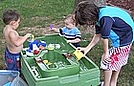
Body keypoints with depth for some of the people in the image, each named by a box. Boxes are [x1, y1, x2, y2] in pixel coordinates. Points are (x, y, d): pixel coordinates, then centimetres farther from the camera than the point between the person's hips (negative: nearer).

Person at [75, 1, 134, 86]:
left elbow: (105, 37, -21)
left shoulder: (105, 18, -31)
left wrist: (106, 53, -9)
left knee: (107, 61, 1)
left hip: (124, 39, -9)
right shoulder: (98, 16, -2)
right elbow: (98, 36, 5)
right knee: (118, 60, 21)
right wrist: (87, 48, 3)